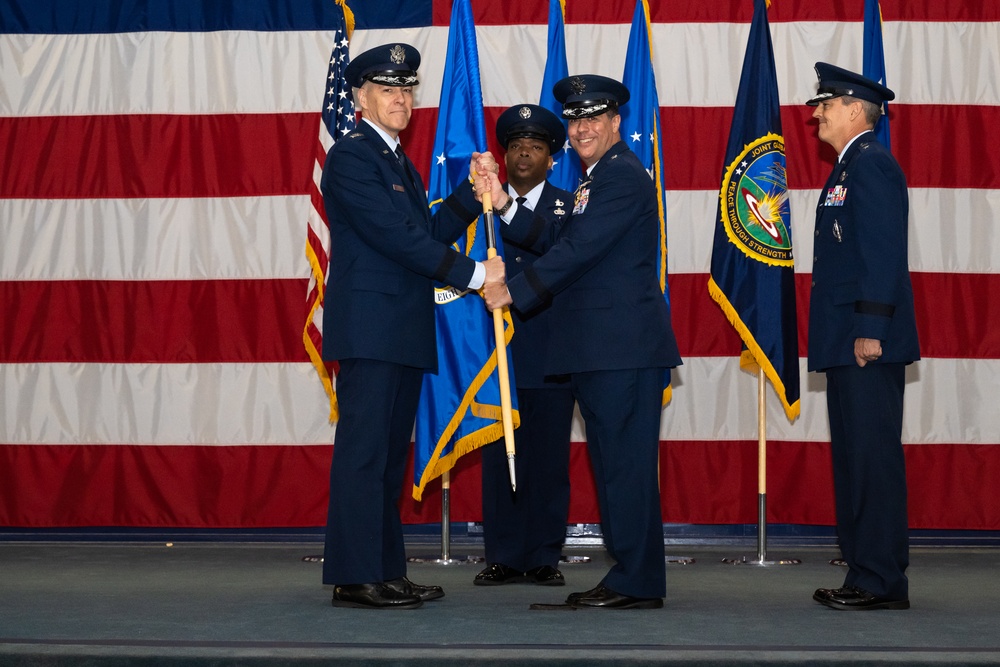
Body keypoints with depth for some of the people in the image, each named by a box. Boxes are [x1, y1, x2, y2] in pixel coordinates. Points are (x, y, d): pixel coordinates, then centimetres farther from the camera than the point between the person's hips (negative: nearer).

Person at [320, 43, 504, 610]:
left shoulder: (401, 163, 22)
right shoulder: (351, 156, -8)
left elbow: (428, 234, 16)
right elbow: (396, 237, -16)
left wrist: (472, 195, 5)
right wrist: (474, 273, -15)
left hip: (404, 330, 9)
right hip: (368, 325, -9)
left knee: (390, 453, 10)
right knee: (363, 450, -9)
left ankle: (387, 571, 15)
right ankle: (356, 578, -7)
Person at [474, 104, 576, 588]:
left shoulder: (570, 208, 8)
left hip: (551, 354, -1)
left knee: (549, 457, 2)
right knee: (499, 458, 3)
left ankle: (544, 558, 11)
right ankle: (503, 557, 11)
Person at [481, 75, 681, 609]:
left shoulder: (623, 176, -11)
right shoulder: (595, 180, 22)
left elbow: (579, 250, -18)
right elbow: (555, 243, 16)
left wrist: (514, 291, -13)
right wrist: (504, 206, 6)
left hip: (624, 346, -11)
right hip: (599, 349, 11)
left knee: (626, 461, -7)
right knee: (613, 462, 12)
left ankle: (637, 584, -3)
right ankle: (630, 577, 19)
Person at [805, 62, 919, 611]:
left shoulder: (872, 164, -10)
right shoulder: (849, 168, 20)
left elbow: (883, 251, -19)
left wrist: (870, 329, -23)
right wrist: (848, 335, 18)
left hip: (868, 342, -11)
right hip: (847, 342, 11)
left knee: (873, 455, -8)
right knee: (854, 456, 12)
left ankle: (881, 581, -4)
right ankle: (865, 574, 19)